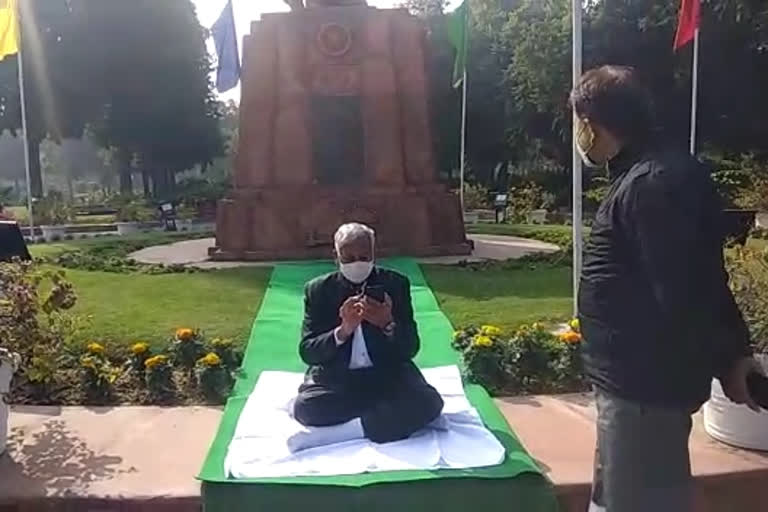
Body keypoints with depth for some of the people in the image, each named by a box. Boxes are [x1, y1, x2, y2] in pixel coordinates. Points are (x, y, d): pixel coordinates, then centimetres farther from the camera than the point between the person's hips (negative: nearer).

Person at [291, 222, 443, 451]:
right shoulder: (318, 290, 0)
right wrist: (342, 331, -25)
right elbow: (306, 352, -7)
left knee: (428, 403, -28)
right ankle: (388, 416, -12)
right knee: (304, 407, -30)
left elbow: (410, 348, -4)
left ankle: (340, 432, -22)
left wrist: (389, 325, -26)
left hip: (387, 374, 1)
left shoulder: (396, 284, -1)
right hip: (335, 378, 0)